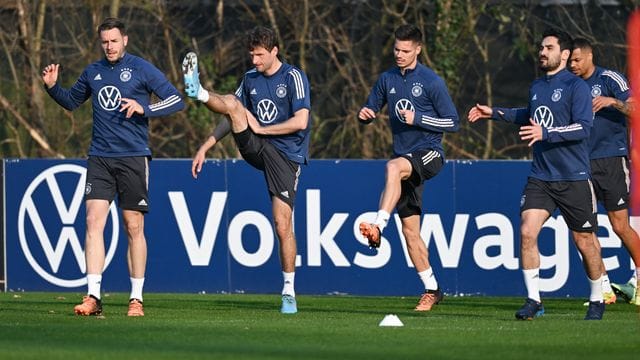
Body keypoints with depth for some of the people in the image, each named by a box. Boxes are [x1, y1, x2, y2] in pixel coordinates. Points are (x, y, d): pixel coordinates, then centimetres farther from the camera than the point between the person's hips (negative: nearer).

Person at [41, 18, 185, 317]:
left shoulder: (142, 69, -1)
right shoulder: (93, 72, 12)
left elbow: (176, 101, -4)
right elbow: (72, 101, 28)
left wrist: (144, 109, -18)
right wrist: (53, 87, 8)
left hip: (133, 158, -3)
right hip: (99, 158, 3)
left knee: (134, 227, 1)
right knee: (94, 221, -9)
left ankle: (136, 298, 9)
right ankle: (93, 297, -12)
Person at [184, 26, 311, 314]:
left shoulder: (294, 77, -7)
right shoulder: (250, 79, 11)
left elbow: (300, 121, -15)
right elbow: (233, 117, 18)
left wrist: (260, 128, -10)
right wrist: (205, 148, 11)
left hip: (286, 156, -5)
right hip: (255, 149, 5)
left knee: (283, 225, -7)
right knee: (232, 103, -17)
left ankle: (289, 292, 2)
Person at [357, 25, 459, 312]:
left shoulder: (432, 82, -7)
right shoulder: (387, 79, 9)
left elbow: (453, 123, -6)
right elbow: (370, 109, 19)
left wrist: (417, 119, -17)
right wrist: (364, 114, -5)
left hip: (429, 153, -6)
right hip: (405, 161, 6)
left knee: (394, 167, -39)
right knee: (410, 229, 4)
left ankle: (378, 228, -49)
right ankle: (431, 290, 13)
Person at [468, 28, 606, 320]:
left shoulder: (576, 86, -10)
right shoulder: (536, 87, 11)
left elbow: (583, 127, -20)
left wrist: (546, 133, -29)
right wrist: (495, 113, 29)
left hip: (573, 178, -5)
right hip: (540, 177, 5)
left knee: (584, 242, 4)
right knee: (527, 232, -12)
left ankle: (597, 301, 23)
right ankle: (533, 300, -4)